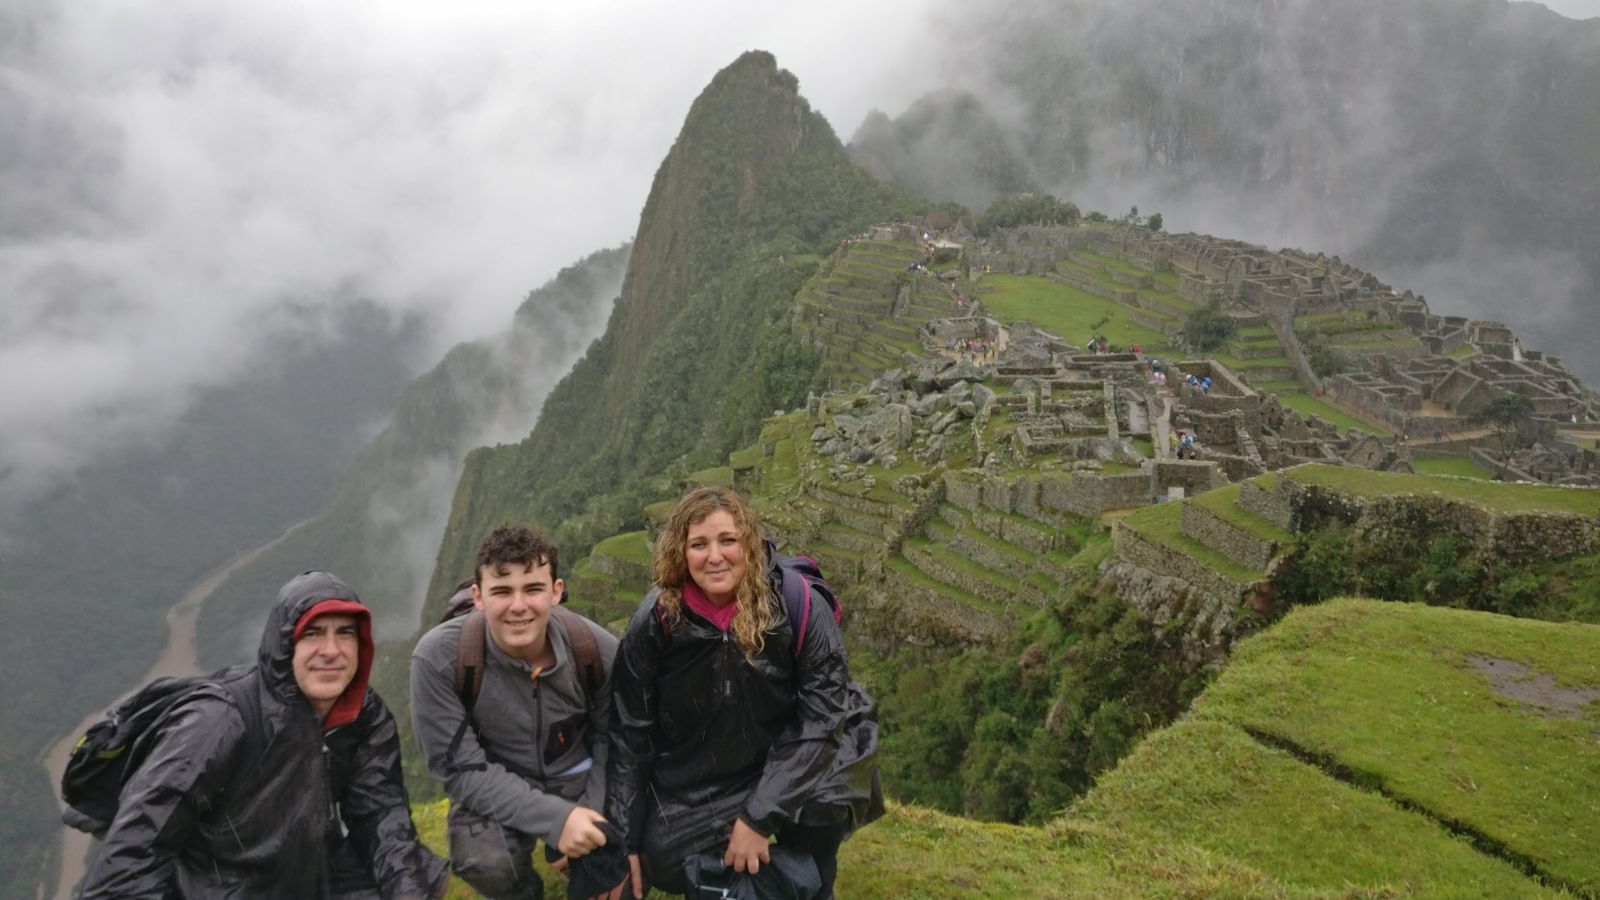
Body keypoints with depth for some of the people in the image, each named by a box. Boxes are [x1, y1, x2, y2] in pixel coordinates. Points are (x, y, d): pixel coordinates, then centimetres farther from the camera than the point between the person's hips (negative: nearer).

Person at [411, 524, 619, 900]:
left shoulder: (598, 650, -18)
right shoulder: (439, 658, -26)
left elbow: (612, 740, -1)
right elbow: (458, 767, -22)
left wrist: (597, 819, -16)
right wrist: (553, 818, -32)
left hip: (578, 780, 3)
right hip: (494, 790, -2)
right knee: (487, 862, -32)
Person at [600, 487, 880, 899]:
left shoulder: (801, 609, -24)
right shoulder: (655, 621, -18)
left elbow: (821, 720, -23)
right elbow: (629, 733, -10)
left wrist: (759, 816, -27)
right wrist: (624, 841, -9)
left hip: (785, 768, -2)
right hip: (693, 780, 2)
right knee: (664, 864, -11)